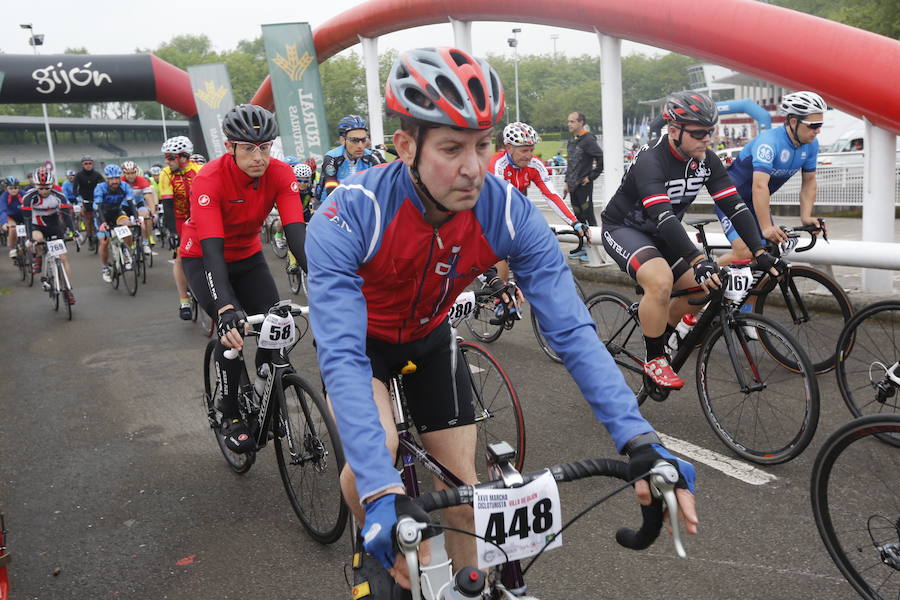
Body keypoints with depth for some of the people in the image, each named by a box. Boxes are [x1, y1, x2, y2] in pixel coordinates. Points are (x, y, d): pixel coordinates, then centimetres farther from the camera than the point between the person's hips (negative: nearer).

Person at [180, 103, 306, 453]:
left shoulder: (280, 174, -22)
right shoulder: (210, 179, -32)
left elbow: (297, 232, -31)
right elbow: (212, 249, -40)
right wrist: (226, 309, -54)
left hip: (248, 256, 4)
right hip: (203, 259, -3)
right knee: (232, 328, -23)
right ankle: (231, 416, -4)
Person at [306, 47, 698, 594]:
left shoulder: (511, 214, -29)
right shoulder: (348, 218, -37)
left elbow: (573, 331, -29)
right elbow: (342, 358, -44)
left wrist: (639, 441, -40)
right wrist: (381, 492, -55)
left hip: (429, 338, 3)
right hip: (359, 336, -2)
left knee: (465, 492, 0)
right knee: (375, 449, -30)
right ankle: (382, 552, 5)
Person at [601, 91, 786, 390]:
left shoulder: (706, 160, -8)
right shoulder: (650, 161, -30)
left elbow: (734, 205, -11)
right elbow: (663, 216, -42)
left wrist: (761, 253, -21)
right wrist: (698, 261, -52)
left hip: (660, 234, 7)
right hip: (623, 229, -7)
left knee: (700, 287, -4)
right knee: (661, 281, -32)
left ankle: (659, 340, 21)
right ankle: (653, 360, -12)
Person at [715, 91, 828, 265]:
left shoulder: (811, 145, -5)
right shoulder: (769, 142, -29)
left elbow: (809, 181, 4)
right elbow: (759, 186, -38)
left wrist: (806, 217, -10)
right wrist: (766, 228, -44)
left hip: (754, 202, 8)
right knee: (745, 252, -24)